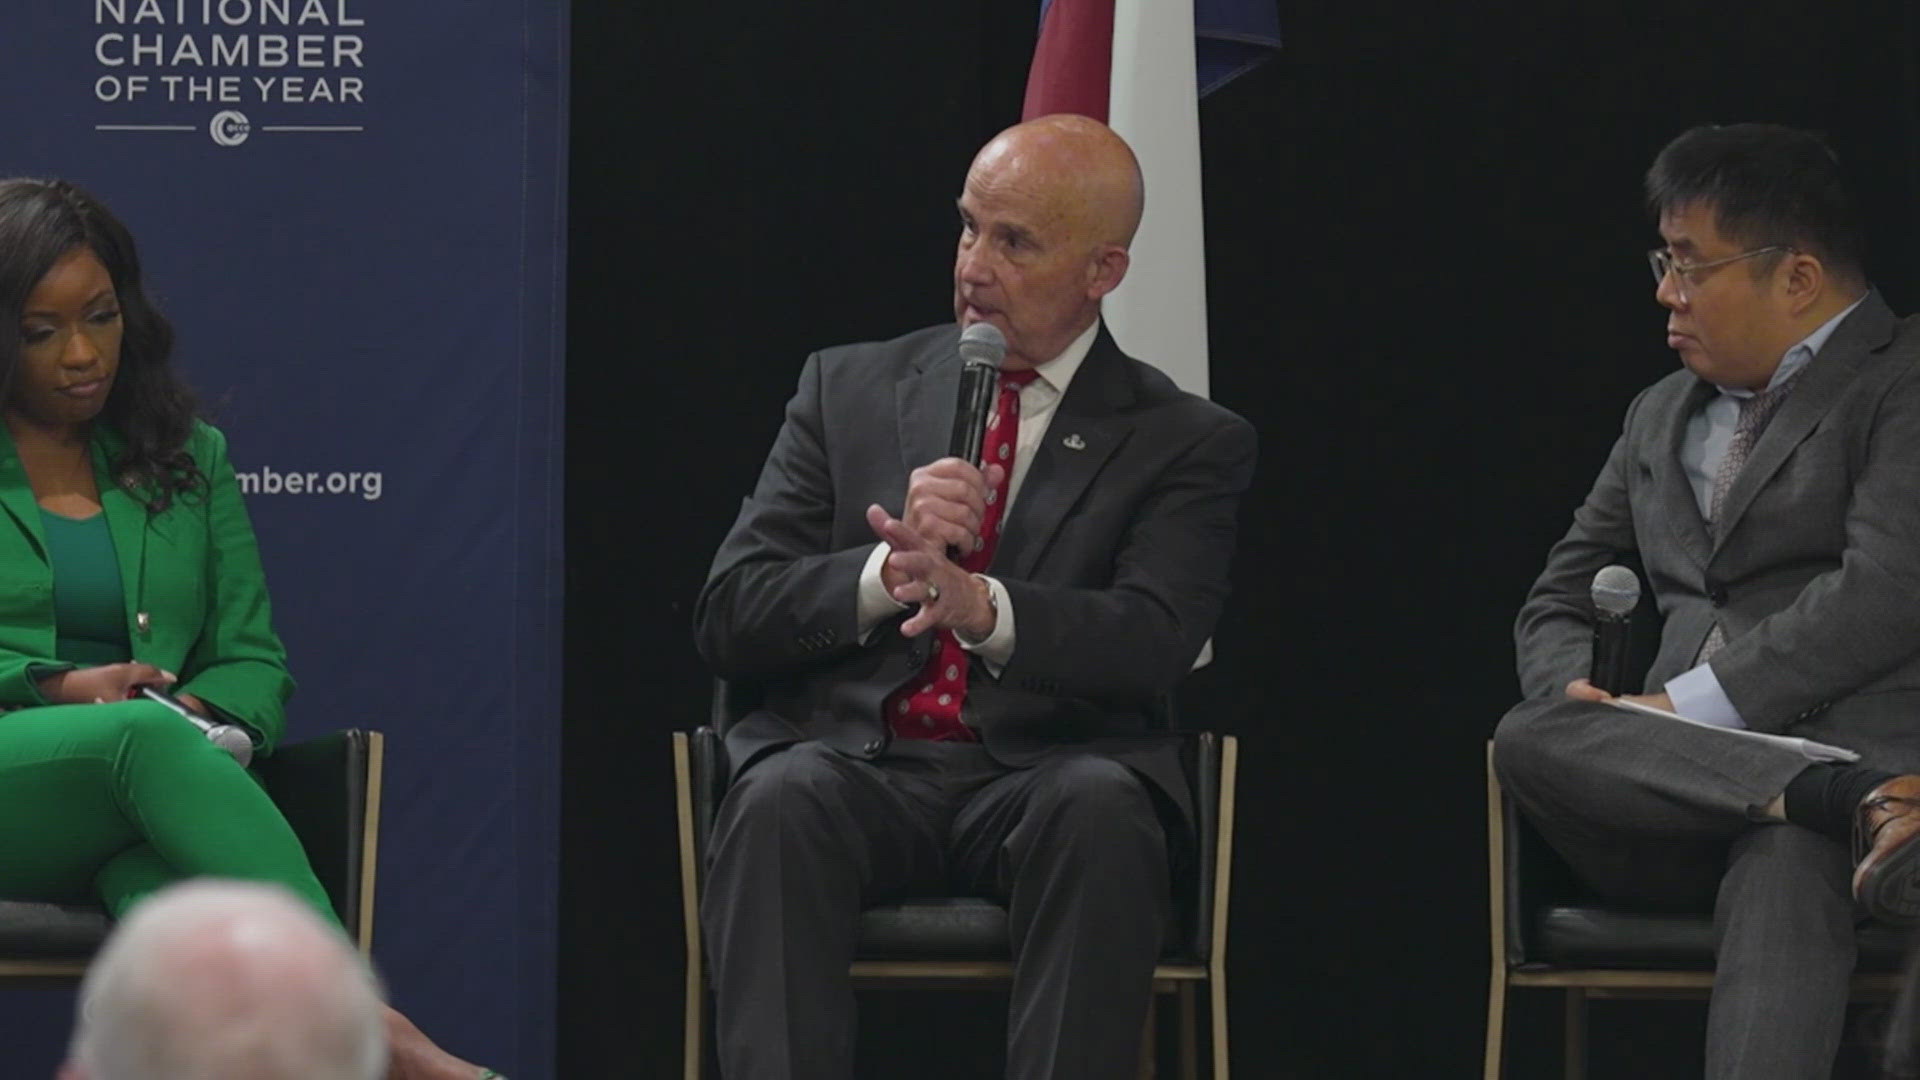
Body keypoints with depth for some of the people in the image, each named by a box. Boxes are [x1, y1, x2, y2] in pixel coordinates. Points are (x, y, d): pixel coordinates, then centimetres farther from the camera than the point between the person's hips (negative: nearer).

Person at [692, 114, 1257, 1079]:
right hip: (852, 762, 1)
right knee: (779, 801, -33)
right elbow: (728, 620, 8)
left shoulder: (1186, 444, 10)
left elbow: (1152, 642, -8)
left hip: (1043, 777, -1)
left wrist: (983, 607, -27)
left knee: (1102, 809, -35)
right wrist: (888, 571, -12)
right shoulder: (848, 388, 16)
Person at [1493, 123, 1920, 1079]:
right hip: (1678, 770, 6)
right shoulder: (1661, 415, 28)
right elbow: (1558, 601, 28)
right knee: (1526, 742, -29)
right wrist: (1579, 698, 2)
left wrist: (1689, 705, -14)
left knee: (1784, 865, -40)